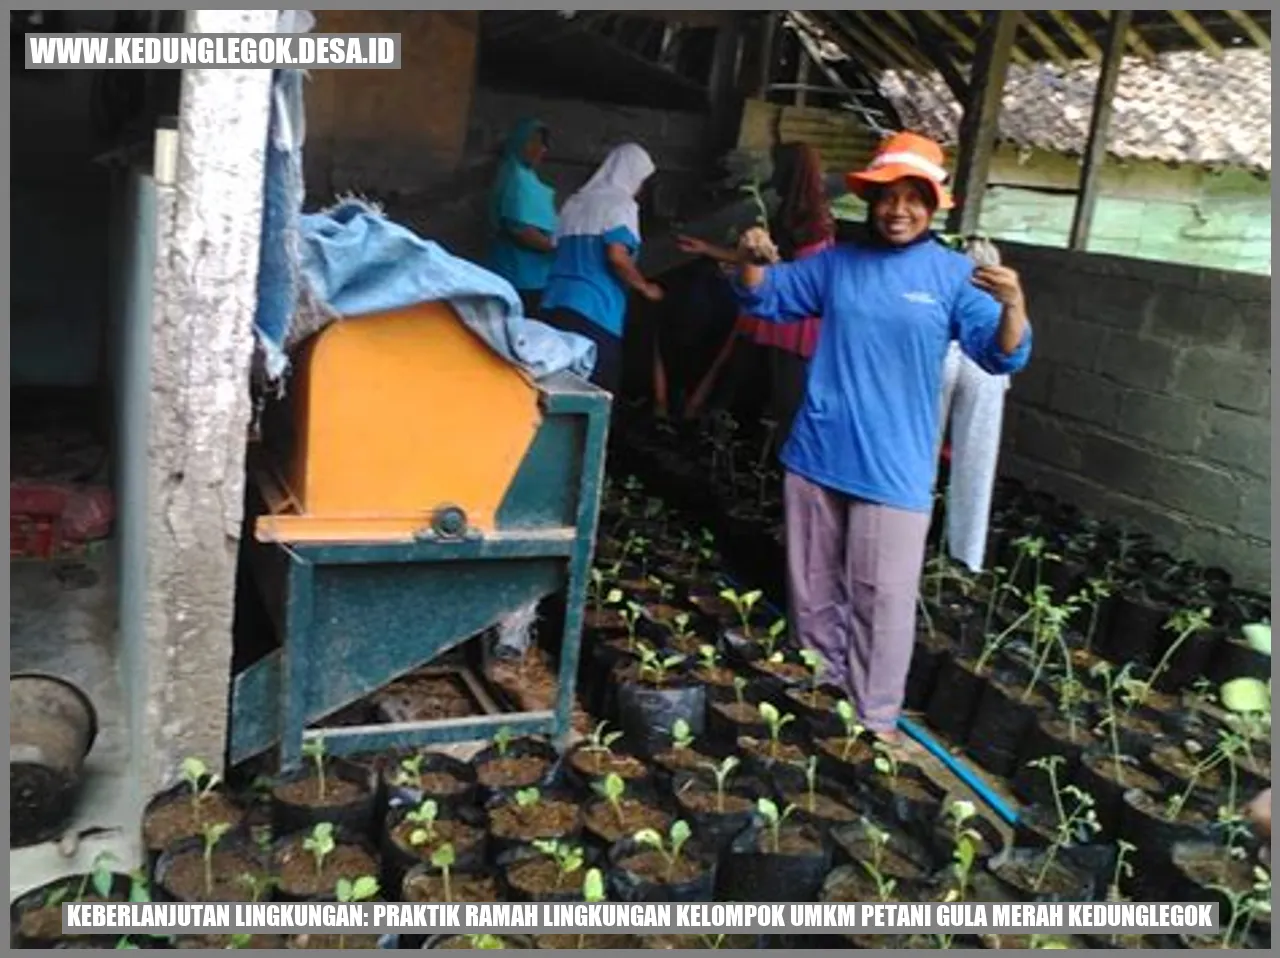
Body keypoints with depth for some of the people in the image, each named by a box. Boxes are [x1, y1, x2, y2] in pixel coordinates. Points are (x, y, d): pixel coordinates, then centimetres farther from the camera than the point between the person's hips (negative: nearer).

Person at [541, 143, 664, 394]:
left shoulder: (575, 202, 19)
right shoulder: (621, 204, -3)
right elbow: (617, 257, -15)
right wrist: (645, 288, 0)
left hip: (556, 302, 7)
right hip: (595, 310, -7)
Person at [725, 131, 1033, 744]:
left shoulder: (955, 275, -5)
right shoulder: (836, 262, 5)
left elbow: (1002, 355, -11)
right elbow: (765, 300, 12)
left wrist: (1014, 305, -32)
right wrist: (751, 261, -9)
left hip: (894, 467, -4)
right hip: (817, 454, 4)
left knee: (883, 596, 0)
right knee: (814, 581, 17)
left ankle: (877, 714, 14)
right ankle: (819, 682, 37)